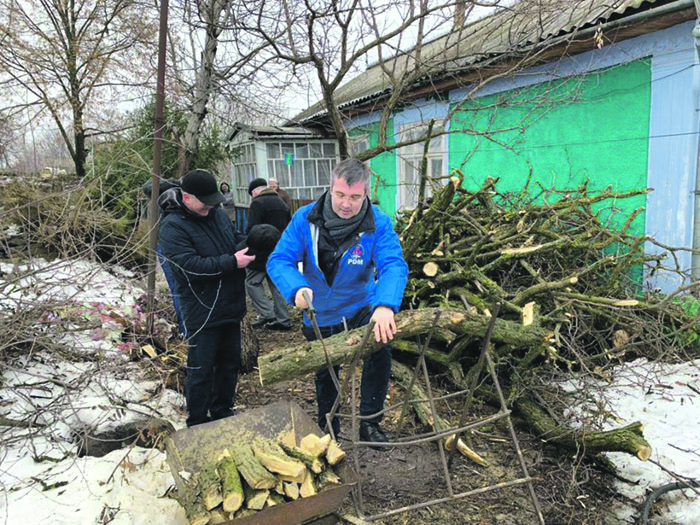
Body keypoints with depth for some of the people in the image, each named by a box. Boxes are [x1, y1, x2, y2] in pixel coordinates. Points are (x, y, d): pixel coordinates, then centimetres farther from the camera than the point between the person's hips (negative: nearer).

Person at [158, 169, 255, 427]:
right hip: (203, 313, -7)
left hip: (231, 307, 8)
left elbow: (236, 237, 18)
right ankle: (197, 423, 24)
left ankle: (223, 412, 38)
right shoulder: (173, 227, -16)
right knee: (201, 369, 5)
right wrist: (232, 262, -26)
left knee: (229, 362, 20)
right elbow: (191, 265, -25)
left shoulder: (216, 212, 5)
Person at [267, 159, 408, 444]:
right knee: (325, 376, 17)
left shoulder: (379, 224, -19)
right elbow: (279, 260, -19)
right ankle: (328, 430, 43)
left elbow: (394, 265, -32)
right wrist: (296, 287, -41)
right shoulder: (305, 219, -17)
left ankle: (369, 421, -5)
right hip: (320, 316, 1)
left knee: (380, 348, -27)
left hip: (360, 309, -1)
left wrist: (385, 305, -52)